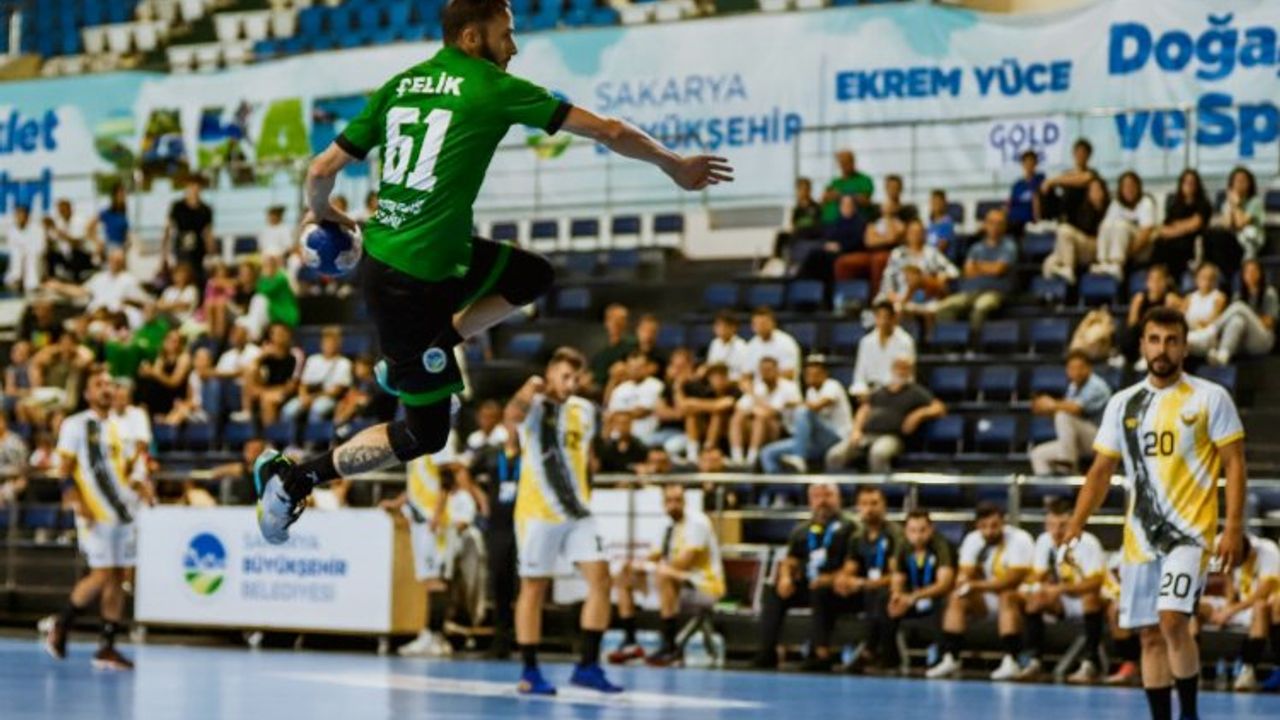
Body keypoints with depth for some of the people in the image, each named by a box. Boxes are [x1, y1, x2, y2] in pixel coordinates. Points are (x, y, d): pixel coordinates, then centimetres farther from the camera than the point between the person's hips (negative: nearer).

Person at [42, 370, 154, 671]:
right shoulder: (76, 426, -2)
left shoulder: (118, 428, 16)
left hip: (123, 511, 6)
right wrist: (80, 506, -18)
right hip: (96, 515, -6)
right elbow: (65, 471, -7)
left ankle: (106, 647, 8)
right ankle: (59, 628, 5)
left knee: (118, 578, 4)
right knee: (102, 575, -12)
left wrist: (142, 487, 1)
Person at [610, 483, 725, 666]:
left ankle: (670, 648, -33)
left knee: (664, 576, -39)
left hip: (706, 586, -9)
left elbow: (683, 562, -25)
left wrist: (647, 566, -18)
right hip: (679, 581, 9)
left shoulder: (696, 522, -17)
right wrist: (639, 563, -8)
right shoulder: (671, 524, 9)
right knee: (625, 575, 7)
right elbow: (658, 556, 14)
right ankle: (630, 643, 2)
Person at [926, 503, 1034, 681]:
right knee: (957, 598, -15)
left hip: (1021, 595, -6)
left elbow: (1013, 580, -26)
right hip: (988, 597, 6)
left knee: (1007, 596, -36)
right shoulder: (973, 540, -2)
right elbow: (965, 574, -4)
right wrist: (964, 582, -30)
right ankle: (950, 659, -19)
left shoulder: (1019, 539, -20)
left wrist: (977, 586, -31)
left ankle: (1010, 662, -41)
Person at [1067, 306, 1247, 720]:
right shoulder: (1123, 403, 10)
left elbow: (1234, 465, -3)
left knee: (1172, 620, -20)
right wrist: (1076, 526, 5)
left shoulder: (1210, 398, -2)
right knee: (1150, 636, 6)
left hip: (1190, 530, -5)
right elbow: (1101, 471, 14)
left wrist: (1234, 529, -11)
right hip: (1140, 536, 5)